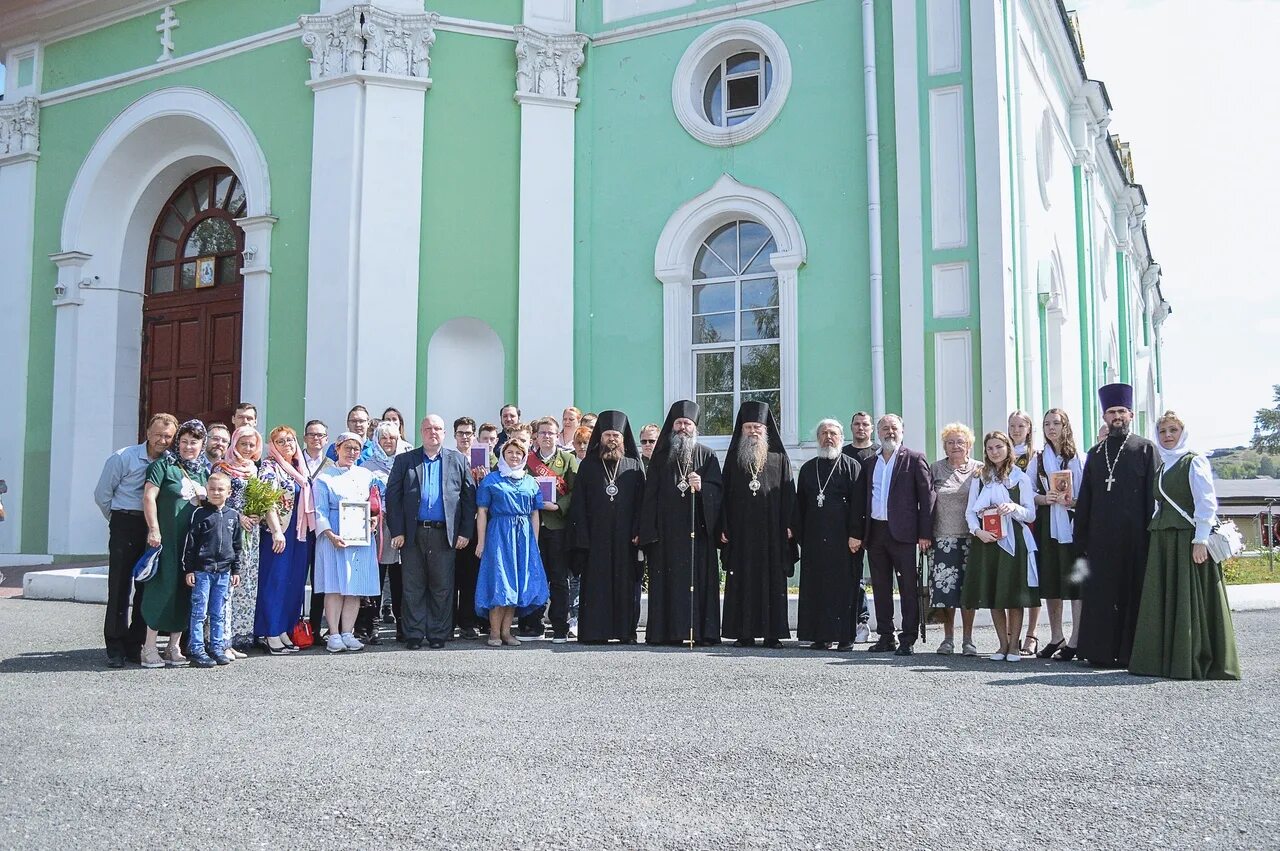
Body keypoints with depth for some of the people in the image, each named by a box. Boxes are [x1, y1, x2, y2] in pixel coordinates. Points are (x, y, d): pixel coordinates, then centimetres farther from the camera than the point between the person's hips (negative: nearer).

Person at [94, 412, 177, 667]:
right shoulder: (123, 457, -4)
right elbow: (102, 494, 3)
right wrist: (120, 521, 9)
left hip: (155, 529, 3)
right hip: (125, 528, -3)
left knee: (147, 588, 6)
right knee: (120, 586, -3)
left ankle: (135, 646, 15)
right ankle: (115, 648, 3)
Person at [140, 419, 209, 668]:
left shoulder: (203, 471, 16)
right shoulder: (164, 465, -2)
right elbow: (149, 497, -8)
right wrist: (154, 529, -15)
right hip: (167, 539, -6)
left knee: (187, 591, 6)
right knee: (164, 587, -8)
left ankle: (173, 648, 15)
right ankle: (149, 648, -1)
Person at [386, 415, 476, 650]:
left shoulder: (458, 460, 10)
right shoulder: (404, 460, 10)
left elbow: (469, 497, 7)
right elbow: (393, 496, 5)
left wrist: (466, 532, -1)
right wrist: (397, 531, -4)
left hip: (444, 534, 0)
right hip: (413, 534, 0)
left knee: (442, 587, 3)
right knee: (413, 587, 3)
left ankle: (438, 635, 12)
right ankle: (414, 635, 11)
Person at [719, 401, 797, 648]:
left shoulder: (779, 459, 9)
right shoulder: (734, 458, 11)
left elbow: (788, 494, 4)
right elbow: (725, 495, 8)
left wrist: (788, 526, -6)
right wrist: (724, 527, -1)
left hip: (771, 530, -1)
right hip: (741, 530, 1)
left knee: (772, 579, -1)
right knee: (742, 581, -1)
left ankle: (772, 633, 4)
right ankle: (744, 633, 2)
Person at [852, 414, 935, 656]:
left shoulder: (914, 459, 2)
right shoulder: (869, 463, 16)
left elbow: (927, 496, -3)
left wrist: (925, 534, -9)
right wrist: (860, 533, 7)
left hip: (902, 533, -5)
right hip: (875, 533, 5)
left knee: (908, 588, -2)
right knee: (880, 588, 9)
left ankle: (908, 639, 2)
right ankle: (886, 637, 17)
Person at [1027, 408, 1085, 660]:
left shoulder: (1080, 459, 1)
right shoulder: (1038, 459, 12)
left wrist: (1073, 502, -17)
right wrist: (1044, 499, -8)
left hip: (1073, 524, -3)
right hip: (1046, 524, 3)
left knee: (1075, 580, -7)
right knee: (1050, 582, 6)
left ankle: (1075, 640, -6)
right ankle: (1056, 637, 15)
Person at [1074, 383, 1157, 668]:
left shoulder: (1145, 449, 6)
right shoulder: (1095, 453, 16)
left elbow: (1153, 495, -1)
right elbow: (1084, 499, 14)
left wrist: (1151, 534, -9)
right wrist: (1080, 538, 7)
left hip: (1134, 535, -3)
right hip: (1100, 535, 3)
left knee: (1132, 593, 0)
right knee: (1100, 595, 2)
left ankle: (1130, 652, 5)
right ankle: (1101, 652, 7)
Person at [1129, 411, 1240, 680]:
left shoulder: (1194, 462, -4)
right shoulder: (1161, 468, 18)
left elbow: (1206, 503, -11)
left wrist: (1200, 539, -18)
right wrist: (1155, 535, 11)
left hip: (1188, 539, -7)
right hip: (1162, 542, 7)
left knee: (1190, 600, -5)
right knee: (1163, 601, 6)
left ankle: (1195, 661, 1)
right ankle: (1165, 658, 12)